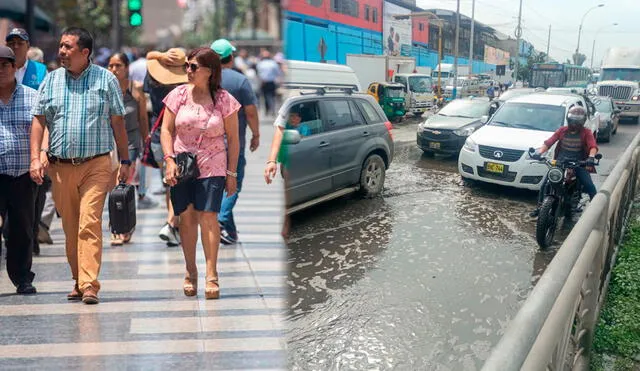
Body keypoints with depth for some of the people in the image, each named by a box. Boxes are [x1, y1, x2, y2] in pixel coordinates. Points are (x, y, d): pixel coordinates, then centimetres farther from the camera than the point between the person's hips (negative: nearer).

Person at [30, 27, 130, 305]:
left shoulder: (106, 79, 3)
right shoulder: (51, 80, 11)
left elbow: (117, 122, 5)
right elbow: (38, 120, 10)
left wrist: (125, 161, 3)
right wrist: (35, 158, -2)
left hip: (96, 165, -3)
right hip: (60, 167, 4)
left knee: (89, 224, -13)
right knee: (70, 228, 10)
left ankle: (90, 285, -12)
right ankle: (78, 282, 23)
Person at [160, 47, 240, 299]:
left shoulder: (224, 100, -1)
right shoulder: (178, 95, 4)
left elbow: (233, 139, 2)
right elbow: (166, 130, 6)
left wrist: (231, 173, 0)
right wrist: (169, 160, -7)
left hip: (212, 167, -2)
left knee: (208, 216, -10)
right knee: (186, 217, 3)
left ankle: (211, 275, -2)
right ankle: (190, 272, 16)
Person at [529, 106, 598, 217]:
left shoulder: (586, 133, -1)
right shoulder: (562, 130, 6)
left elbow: (593, 146, -16)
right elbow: (549, 142, -1)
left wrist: (591, 157, -37)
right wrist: (539, 152, -19)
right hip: (560, 162, 2)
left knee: (590, 186, -15)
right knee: (545, 183, -8)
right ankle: (539, 207, 6)